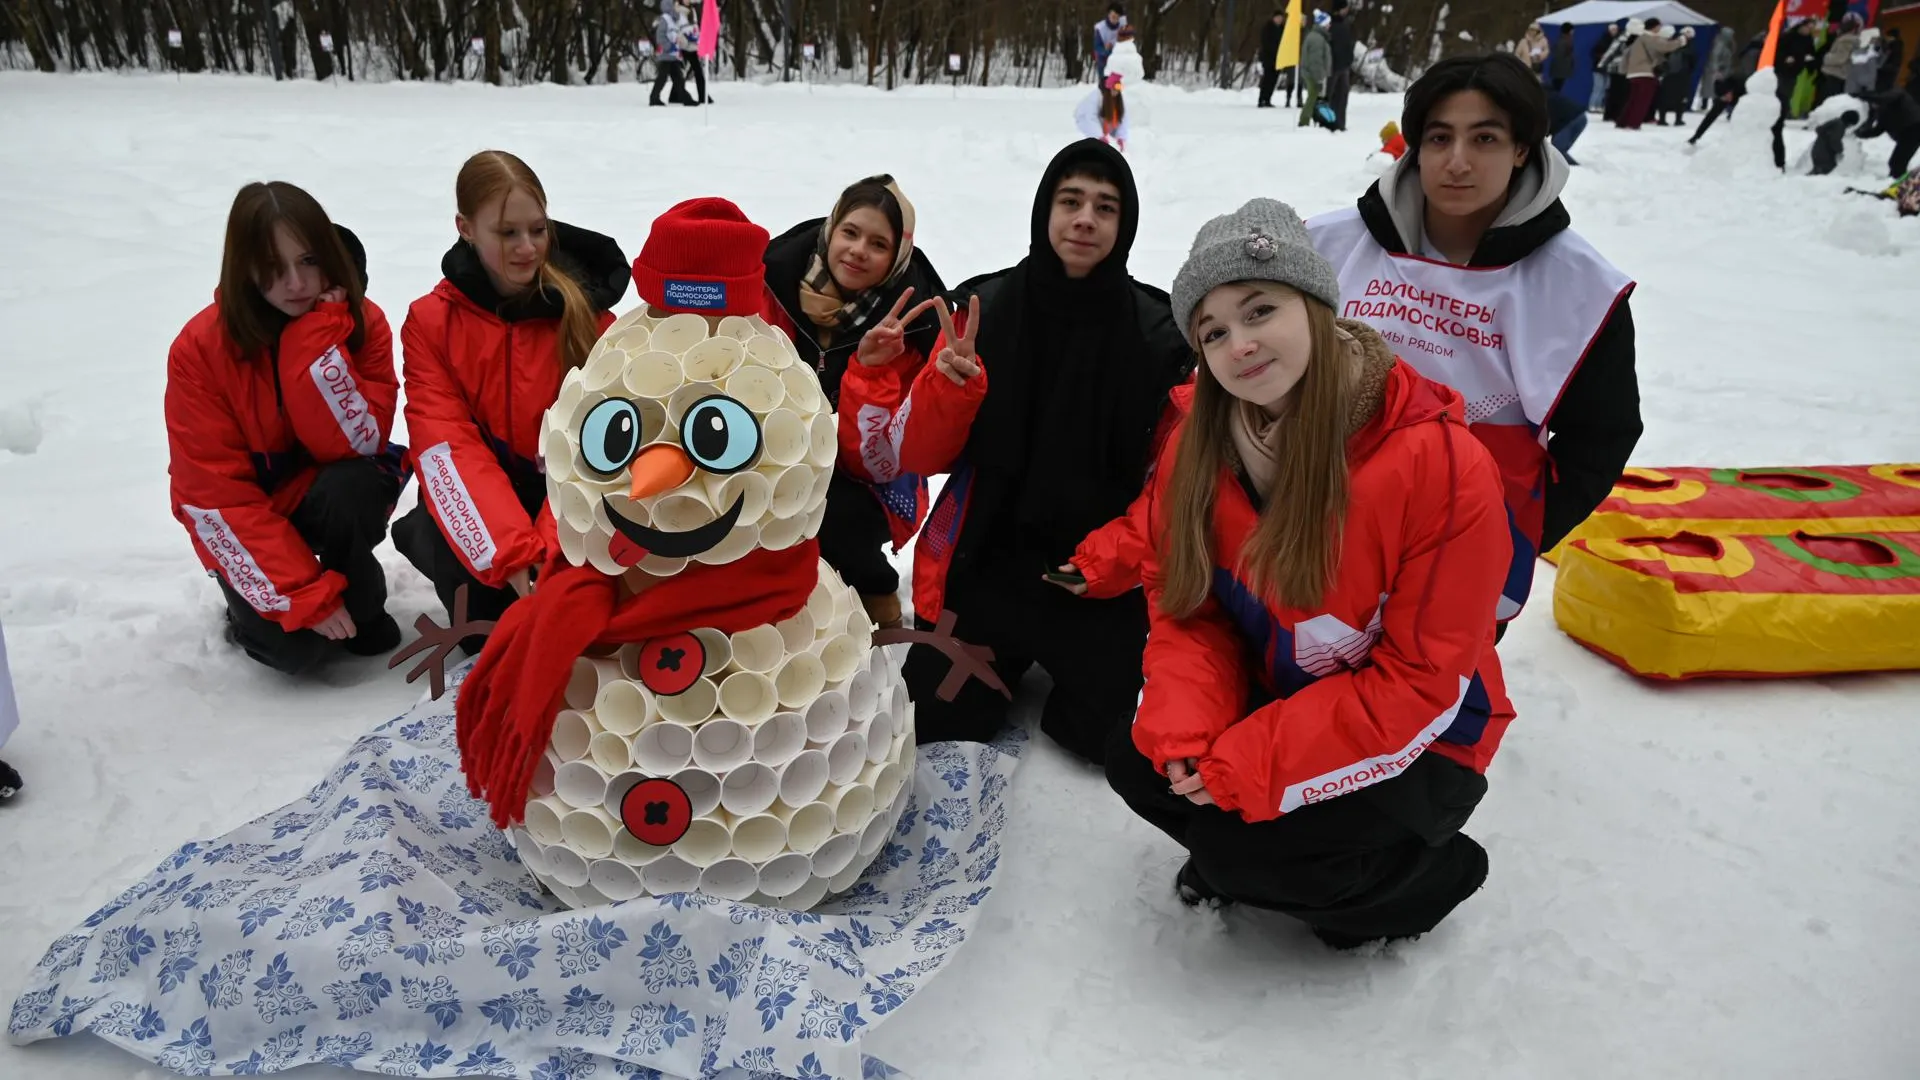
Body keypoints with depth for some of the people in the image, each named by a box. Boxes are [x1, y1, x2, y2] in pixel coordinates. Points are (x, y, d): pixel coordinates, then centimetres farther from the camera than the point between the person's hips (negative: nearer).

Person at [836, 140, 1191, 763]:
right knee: (935, 724, -3)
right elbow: (915, 456, -5)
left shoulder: (1157, 333, -6)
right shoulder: (985, 307, -4)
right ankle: (1011, 661, 27)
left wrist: (1107, 557, -15)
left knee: (1099, 733, -12)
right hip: (981, 561, 1)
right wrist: (951, 381, -24)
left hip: (1095, 578, -1)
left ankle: (1063, 662, 21)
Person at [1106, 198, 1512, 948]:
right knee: (1138, 764, -14)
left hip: (1410, 747, -5)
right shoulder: (1200, 445, -9)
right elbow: (1183, 604, -2)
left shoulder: (1442, 466, -27)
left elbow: (1422, 682, -24)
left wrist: (1246, 767, -26)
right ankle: (1239, 848, 13)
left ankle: (1428, 874, 6)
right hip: (1274, 708, 5)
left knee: (1238, 847, -22)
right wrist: (1186, 736, -21)